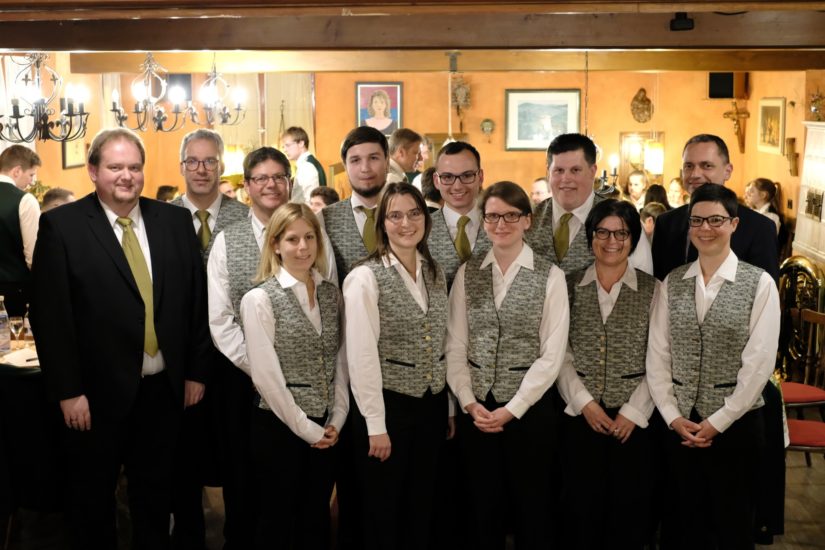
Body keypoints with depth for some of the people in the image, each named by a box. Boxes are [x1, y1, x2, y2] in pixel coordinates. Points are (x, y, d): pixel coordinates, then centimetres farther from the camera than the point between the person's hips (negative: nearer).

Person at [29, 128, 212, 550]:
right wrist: (67, 391, -13)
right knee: (91, 498, 15)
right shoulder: (61, 225, -8)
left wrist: (195, 371, 4)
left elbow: (196, 300, 6)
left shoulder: (175, 221, 3)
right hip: (97, 392, -3)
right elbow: (50, 315, -10)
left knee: (156, 492, 18)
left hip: (164, 388, 3)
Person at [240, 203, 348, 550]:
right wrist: (306, 429, -12)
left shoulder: (332, 294, 5)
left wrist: (336, 420, -1)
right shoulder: (259, 299, -12)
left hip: (326, 430, 5)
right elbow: (266, 377, -15)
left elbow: (339, 360, 7)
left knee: (316, 520, 16)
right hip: (279, 427, -5)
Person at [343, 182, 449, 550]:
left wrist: (451, 405, 8)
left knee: (422, 506, 17)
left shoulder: (435, 273, 6)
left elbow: (442, 344, 11)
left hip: (432, 404, 6)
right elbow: (361, 355, -16)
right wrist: (376, 424, -16)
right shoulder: (365, 277, -14)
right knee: (384, 510, 9)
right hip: (389, 406, -5)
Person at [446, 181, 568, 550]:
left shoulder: (550, 276, -4)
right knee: (482, 509, 12)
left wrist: (511, 409, -11)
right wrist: (469, 403, -8)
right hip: (475, 410, 2)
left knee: (531, 510, 9)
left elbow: (551, 355, -8)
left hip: (530, 409, -2)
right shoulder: (467, 274, 4)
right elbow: (455, 346, 2)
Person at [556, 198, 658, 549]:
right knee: (582, 510, 5)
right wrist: (585, 403, -8)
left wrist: (633, 412, -9)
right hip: (581, 417, 1)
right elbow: (560, 353, 2)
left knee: (629, 512, 5)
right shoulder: (569, 287, 5)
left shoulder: (652, 290, 3)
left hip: (634, 419, 0)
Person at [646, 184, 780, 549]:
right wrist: (673, 417, -5)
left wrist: (717, 422, -11)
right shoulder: (672, 283, 3)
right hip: (680, 424, 3)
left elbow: (759, 363, -11)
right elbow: (657, 355, 2)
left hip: (736, 425, -3)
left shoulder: (759, 283, -7)